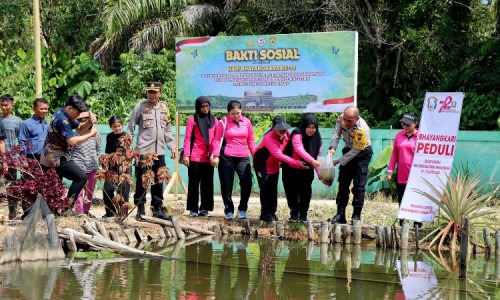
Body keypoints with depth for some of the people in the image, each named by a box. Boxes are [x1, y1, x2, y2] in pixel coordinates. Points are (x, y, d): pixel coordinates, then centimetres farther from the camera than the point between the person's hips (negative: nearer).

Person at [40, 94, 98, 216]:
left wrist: (90, 122, 1)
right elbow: (72, 141, -23)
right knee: (81, 177, -13)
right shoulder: (61, 119, -18)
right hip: (56, 157, -11)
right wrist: (91, 134, -14)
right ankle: (67, 209, -14)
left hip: (48, 157, 11)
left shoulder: (65, 116, 13)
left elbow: (80, 128, 21)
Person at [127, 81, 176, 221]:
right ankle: (140, 209, 4)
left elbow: (168, 129, 18)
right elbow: (130, 128, 0)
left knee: (158, 181, 8)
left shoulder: (164, 107, 12)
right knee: (141, 180, -2)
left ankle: (157, 208, 16)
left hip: (159, 151, 4)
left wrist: (172, 147, 14)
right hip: (143, 150, -4)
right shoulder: (140, 107, -1)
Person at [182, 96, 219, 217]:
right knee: (194, 183, 2)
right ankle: (193, 209, 6)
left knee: (207, 183, 4)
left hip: (208, 157, 3)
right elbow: (187, 138, -1)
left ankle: (205, 208, 9)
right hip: (195, 157, -3)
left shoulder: (214, 120, 11)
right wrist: (186, 155, -10)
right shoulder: (192, 119, 2)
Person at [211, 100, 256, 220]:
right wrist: (216, 156, -9)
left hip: (243, 157, 2)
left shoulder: (246, 122, 10)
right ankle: (229, 211, 11)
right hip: (227, 157, -2)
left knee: (247, 182, -13)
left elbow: (251, 140, 15)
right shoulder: (223, 122, 0)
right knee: (227, 185, 2)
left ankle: (242, 210, 2)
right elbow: (217, 139, -1)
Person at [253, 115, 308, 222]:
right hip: (262, 164, -6)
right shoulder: (268, 138, -34)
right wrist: (296, 163, -42)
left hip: (274, 164, 6)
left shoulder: (287, 134, -13)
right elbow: (279, 154, -39)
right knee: (265, 189, -7)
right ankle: (265, 214, -1)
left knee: (273, 189, 7)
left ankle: (272, 213, 14)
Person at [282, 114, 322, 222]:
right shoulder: (297, 134, -20)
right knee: (292, 192, 0)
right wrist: (312, 160, -52)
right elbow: (299, 149, -38)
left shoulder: (317, 137, -3)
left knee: (305, 192, 0)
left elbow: (318, 156, 0)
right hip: (291, 169, -3)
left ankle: (303, 215, 8)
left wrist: (320, 174, -8)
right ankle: (294, 214, 11)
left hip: (306, 170, 3)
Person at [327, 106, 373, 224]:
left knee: (358, 186, -10)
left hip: (362, 153, -6)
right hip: (349, 150, 6)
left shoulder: (362, 129, -34)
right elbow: (336, 134, -11)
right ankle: (340, 216, 8)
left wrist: (338, 161, -24)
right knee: (343, 184, 5)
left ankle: (356, 216, -3)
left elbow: (356, 151, -27)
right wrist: (333, 148, -31)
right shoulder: (341, 119, -19)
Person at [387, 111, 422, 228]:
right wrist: (390, 171, 10)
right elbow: (394, 154, 14)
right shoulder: (399, 135, 8)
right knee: (402, 202, 9)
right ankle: (402, 225, 17)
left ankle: (417, 225, 7)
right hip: (401, 176, 4)